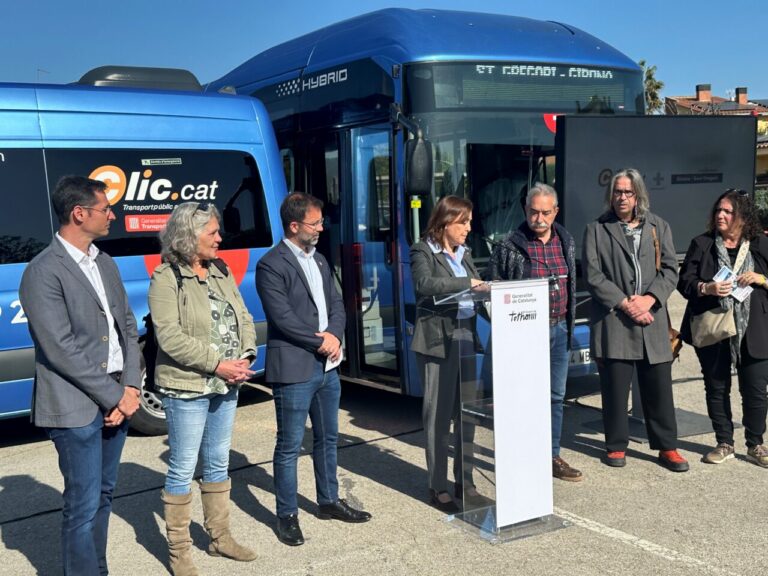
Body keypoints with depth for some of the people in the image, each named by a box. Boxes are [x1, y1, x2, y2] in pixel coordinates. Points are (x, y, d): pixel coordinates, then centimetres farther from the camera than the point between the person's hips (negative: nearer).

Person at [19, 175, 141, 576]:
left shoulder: (105, 264, 11)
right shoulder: (43, 273, -13)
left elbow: (127, 326, 12)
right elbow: (62, 350, -17)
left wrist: (130, 387, -1)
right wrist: (114, 396, -14)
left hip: (117, 401, 8)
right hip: (77, 407, -7)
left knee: (103, 495, 18)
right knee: (84, 507, 1)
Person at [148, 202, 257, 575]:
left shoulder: (221, 272, 9)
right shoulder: (166, 280, -13)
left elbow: (244, 318, 10)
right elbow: (171, 337, -20)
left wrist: (245, 356, -7)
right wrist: (217, 364, -21)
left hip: (226, 386, 7)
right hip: (186, 389, -7)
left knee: (218, 463, 17)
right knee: (182, 469, 3)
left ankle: (219, 537, 32)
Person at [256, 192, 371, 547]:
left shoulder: (319, 260, 14)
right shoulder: (272, 265, -12)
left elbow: (336, 304, 12)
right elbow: (283, 318, -18)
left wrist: (334, 337, -6)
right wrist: (321, 341, -12)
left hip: (327, 366, 8)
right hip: (293, 370, -8)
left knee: (328, 439, 18)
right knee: (289, 446, 2)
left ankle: (329, 501, 34)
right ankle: (287, 516, 14)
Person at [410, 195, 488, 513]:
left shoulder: (463, 253, 17)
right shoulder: (423, 252, -4)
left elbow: (477, 289, 16)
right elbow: (425, 283, -23)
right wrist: (468, 283, -25)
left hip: (466, 339, 6)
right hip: (438, 341, -6)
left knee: (467, 413, 9)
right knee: (439, 416, 0)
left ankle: (463, 481, 21)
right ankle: (438, 488, 10)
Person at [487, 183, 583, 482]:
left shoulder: (566, 241, 8)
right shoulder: (509, 247, -9)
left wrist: (569, 321, 15)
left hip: (559, 328, 6)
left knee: (555, 397, 12)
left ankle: (552, 457, 23)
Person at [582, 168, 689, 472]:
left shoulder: (659, 227, 13)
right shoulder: (596, 230, 5)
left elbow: (670, 269, 6)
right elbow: (593, 275, -3)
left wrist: (649, 299, -10)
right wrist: (624, 304, -11)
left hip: (653, 320, 2)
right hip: (613, 321, -2)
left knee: (659, 387, 6)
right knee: (615, 387, 4)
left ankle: (667, 447, 18)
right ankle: (616, 445, 18)